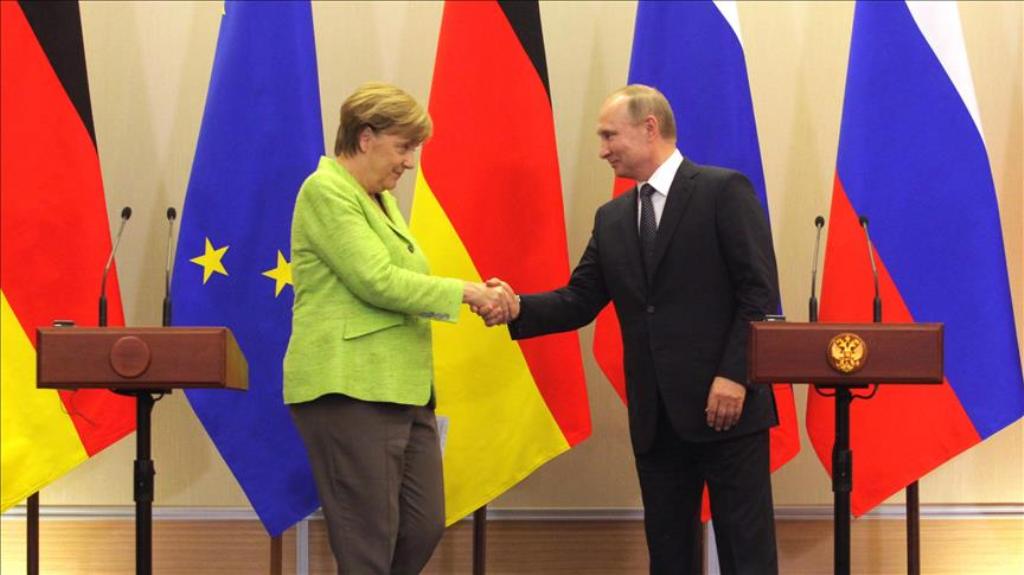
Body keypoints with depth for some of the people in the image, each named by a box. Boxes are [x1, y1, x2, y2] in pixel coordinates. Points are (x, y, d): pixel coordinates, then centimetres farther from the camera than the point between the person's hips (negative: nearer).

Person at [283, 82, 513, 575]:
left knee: (424, 528, 8)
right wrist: (464, 291, -12)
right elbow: (377, 281, -19)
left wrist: (479, 297, 4)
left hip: (401, 388, 9)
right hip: (350, 390, -9)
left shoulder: (380, 197, 19)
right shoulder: (326, 191, -10)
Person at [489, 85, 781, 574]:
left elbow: (760, 292, -9)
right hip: (655, 417, 6)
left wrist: (735, 375, -17)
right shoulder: (612, 218, 15)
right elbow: (579, 300, 10)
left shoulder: (724, 191, -4)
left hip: (725, 404, -6)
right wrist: (518, 309, -8)